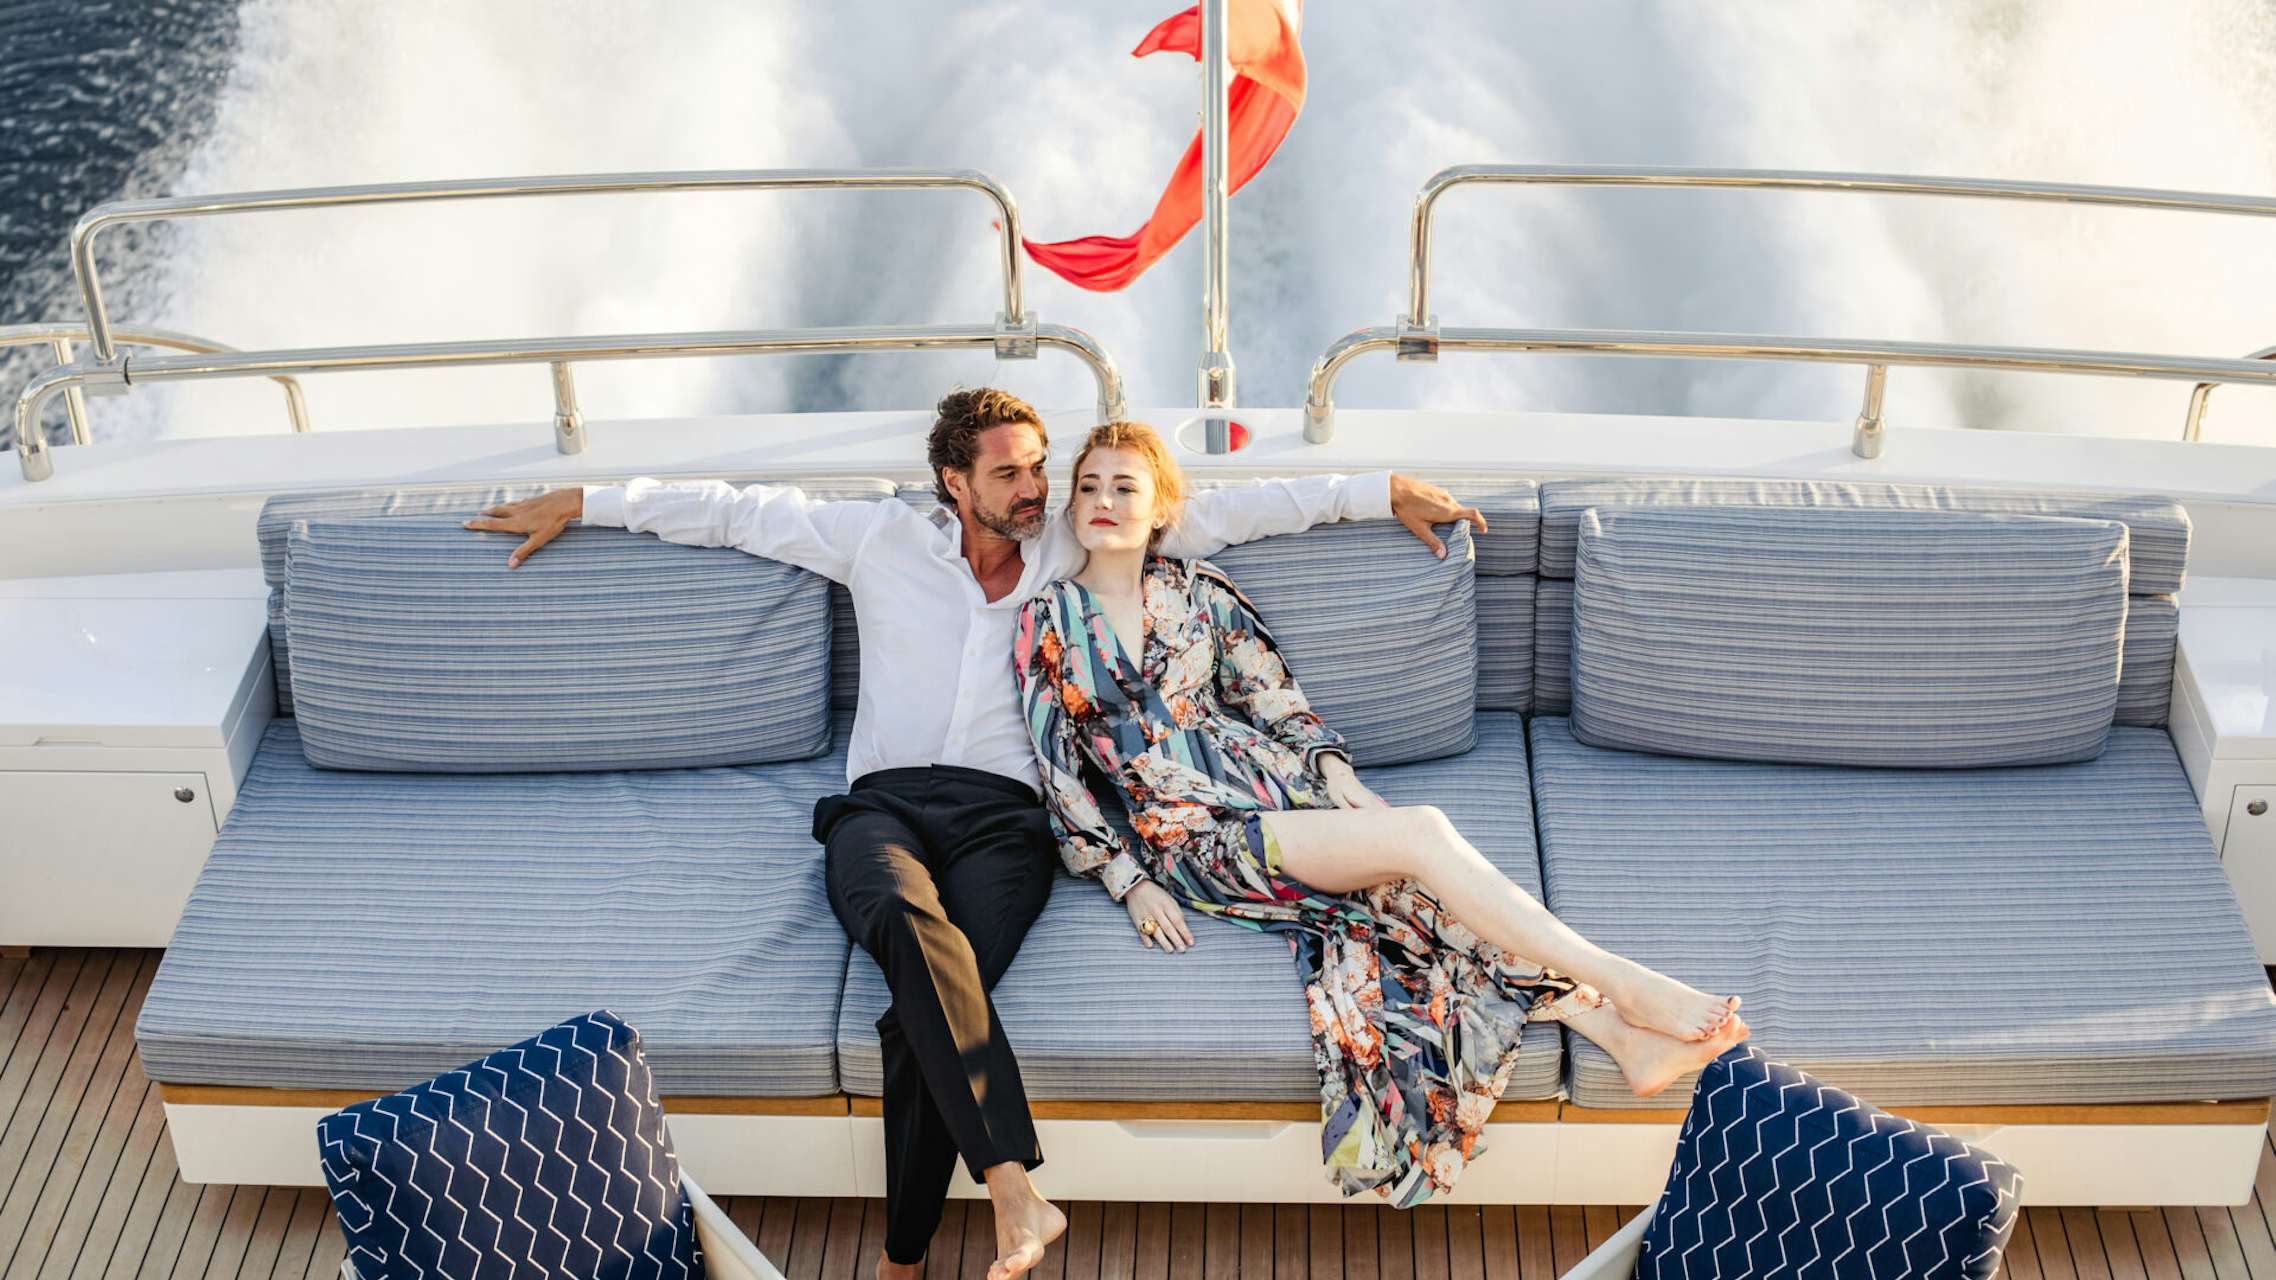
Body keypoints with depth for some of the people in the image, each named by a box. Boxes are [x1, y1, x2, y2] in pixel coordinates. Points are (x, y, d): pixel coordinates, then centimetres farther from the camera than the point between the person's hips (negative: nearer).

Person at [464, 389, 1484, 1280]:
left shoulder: (1074, 551, 20)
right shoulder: (882, 541, 19)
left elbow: (1222, 511, 21)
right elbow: (736, 509, 23)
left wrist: (1382, 490, 21)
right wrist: (580, 504, 24)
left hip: (1003, 815, 0)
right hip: (883, 803, 0)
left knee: (927, 1013, -30)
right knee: (911, 923, -38)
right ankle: (1013, 1190, -43)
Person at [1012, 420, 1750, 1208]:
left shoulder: (1195, 588, 13)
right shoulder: (1048, 623, 4)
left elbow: (1274, 699, 12)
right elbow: (1059, 775, 2)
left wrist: (1343, 781, -5)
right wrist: (1130, 883, -6)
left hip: (1276, 779, 4)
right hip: (1199, 832, -4)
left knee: (1433, 892, -26)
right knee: (1421, 835, -27)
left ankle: (1625, 1037, -34)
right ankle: (1623, 986, -26)